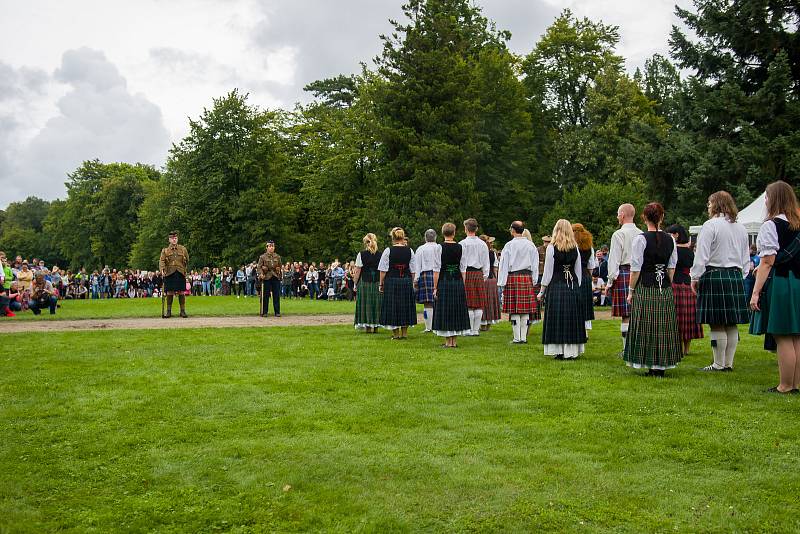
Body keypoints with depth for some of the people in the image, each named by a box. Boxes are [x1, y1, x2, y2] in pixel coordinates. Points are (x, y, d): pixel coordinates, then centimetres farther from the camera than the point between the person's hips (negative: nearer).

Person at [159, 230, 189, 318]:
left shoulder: (183, 249, 12)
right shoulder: (165, 250, 9)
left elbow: (187, 261, 20)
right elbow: (161, 261, -3)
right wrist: (162, 270, -19)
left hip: (180, 274, 1)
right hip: (169, 274, 0)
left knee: (181, 292, -1)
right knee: (169, 292, 0)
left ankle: (183, 311, 6)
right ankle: (169, 311, 7)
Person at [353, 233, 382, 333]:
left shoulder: (361, 254, -6)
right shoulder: (380, 255, 2)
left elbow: (357, 271, -5)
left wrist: (355, 284, 2)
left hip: (364, 282, -2)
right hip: (377, 283, 3)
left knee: (366, 303, 4)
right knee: (376, 303, 10)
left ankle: (368, 326, 3)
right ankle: (376, 326, 12)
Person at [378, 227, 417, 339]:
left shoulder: (388, 251, -7)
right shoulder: (409, 251, 0)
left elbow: (383, 270, -6)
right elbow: (413, 270, 2)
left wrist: (381, 284, 2)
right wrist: (411, 282, 13)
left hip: (391, 281, -2)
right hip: (407, 281, 2)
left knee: (392, 305, 5)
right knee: (406, 305, 12)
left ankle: (395, 333, 8)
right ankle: (404, 332, 16)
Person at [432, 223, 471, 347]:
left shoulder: (439, 248, -8)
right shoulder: (460, 247, 1)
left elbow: (437, 269, -9)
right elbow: (462, 268, 4)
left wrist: (435, 287, -4)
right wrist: (463, 285, 10)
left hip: (444, 281, -3)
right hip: (458, 281, 3)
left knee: (445, 310, 4)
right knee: (457, 309, 11)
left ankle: (448, 341, 5)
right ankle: (454, 341, 14)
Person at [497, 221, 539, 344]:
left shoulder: (509, 245, -7)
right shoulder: (530, 245, 5)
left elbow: (504, 265, -5)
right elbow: (535, 264, 10)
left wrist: (502, 282, -1)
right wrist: (534, 280, 18)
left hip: (513, 277, -4)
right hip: (527, 278, 4)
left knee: (514, 310, 0)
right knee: (525, 310, 7)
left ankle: (517, 338, 0)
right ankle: (524, 337, 9)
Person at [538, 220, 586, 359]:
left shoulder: (551, 248, -7)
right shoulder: (575, 248, 4)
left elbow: (548, 272, -5)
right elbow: (579, 272, 8)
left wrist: (542, 291, 2)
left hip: (556, 286, -3)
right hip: (573, 286, 3)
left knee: (557, 319, 3)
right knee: (572, 318, 9)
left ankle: (559, 351, 3)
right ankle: (572, 351, 10)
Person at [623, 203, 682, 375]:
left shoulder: (640, 239, -10)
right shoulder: (670, 239, 5)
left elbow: (636, 269, -9)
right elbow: (672, 267, 10)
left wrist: (631, 291, -2)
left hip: (645, 287, -5)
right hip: (665, 289, 5)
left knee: (647, 326, 2)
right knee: (664, 326, 10)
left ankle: (650, 364, 1)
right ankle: (661, 365, 13)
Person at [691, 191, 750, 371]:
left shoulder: (711, 225, -8)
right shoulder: (741, 228, 13)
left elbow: (702, 255, -11)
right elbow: (745, 258, 17)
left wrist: (695, 277, -5)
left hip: (714, 276, -7)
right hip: (736, 277, 7)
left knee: (717, 325, -3)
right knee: (732, 324, 9)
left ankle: (719, 364, 1)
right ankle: (729, 363, 14)